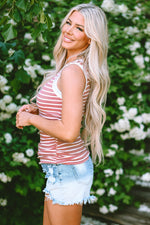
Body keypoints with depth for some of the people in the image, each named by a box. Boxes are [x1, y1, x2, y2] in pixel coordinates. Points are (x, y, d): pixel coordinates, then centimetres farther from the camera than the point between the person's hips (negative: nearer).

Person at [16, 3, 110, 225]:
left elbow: (69, 132, -28)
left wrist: (31, 118, -14)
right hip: (62, 167, 10)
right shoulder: (77, 67, 8)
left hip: (66, 171, -10)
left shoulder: (73, 72, -21)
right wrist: (37, 109, 6)